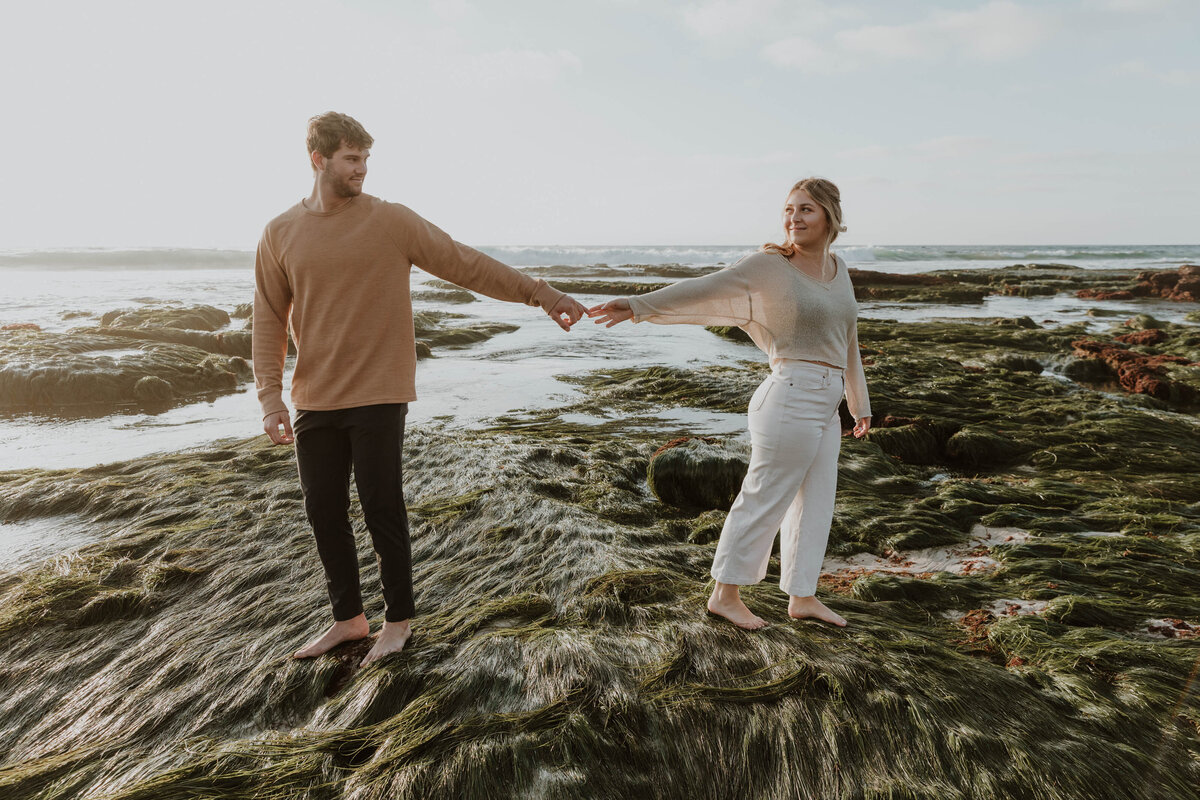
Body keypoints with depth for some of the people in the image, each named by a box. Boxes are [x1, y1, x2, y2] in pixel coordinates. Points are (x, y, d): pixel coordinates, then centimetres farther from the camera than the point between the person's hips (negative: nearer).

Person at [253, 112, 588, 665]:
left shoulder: (392, 221, -2)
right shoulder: (280, 234, 5)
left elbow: (467, 265, -1)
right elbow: (269, 318, 7)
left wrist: (540, 294, -6)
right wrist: (270, 396, -1)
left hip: (378, 396, -3)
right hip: (314, 402, 3)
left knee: (381, 508, 1)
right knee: (324, 511, 10)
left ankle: (398, 619, 20)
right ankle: (348, 618, 28)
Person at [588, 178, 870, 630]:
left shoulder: (838, 270, 12)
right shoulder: (770, 266, -9)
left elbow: (847, 342, 19)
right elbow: (703, 289, -18)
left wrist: (860, 404, 24)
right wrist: (639, 305, -29)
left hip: (825, 407, 8)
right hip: (793, 401, -8)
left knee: (814, 504, 16)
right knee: (764, 501, 1)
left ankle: (802, 597, 30)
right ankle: (724, 594, 16)